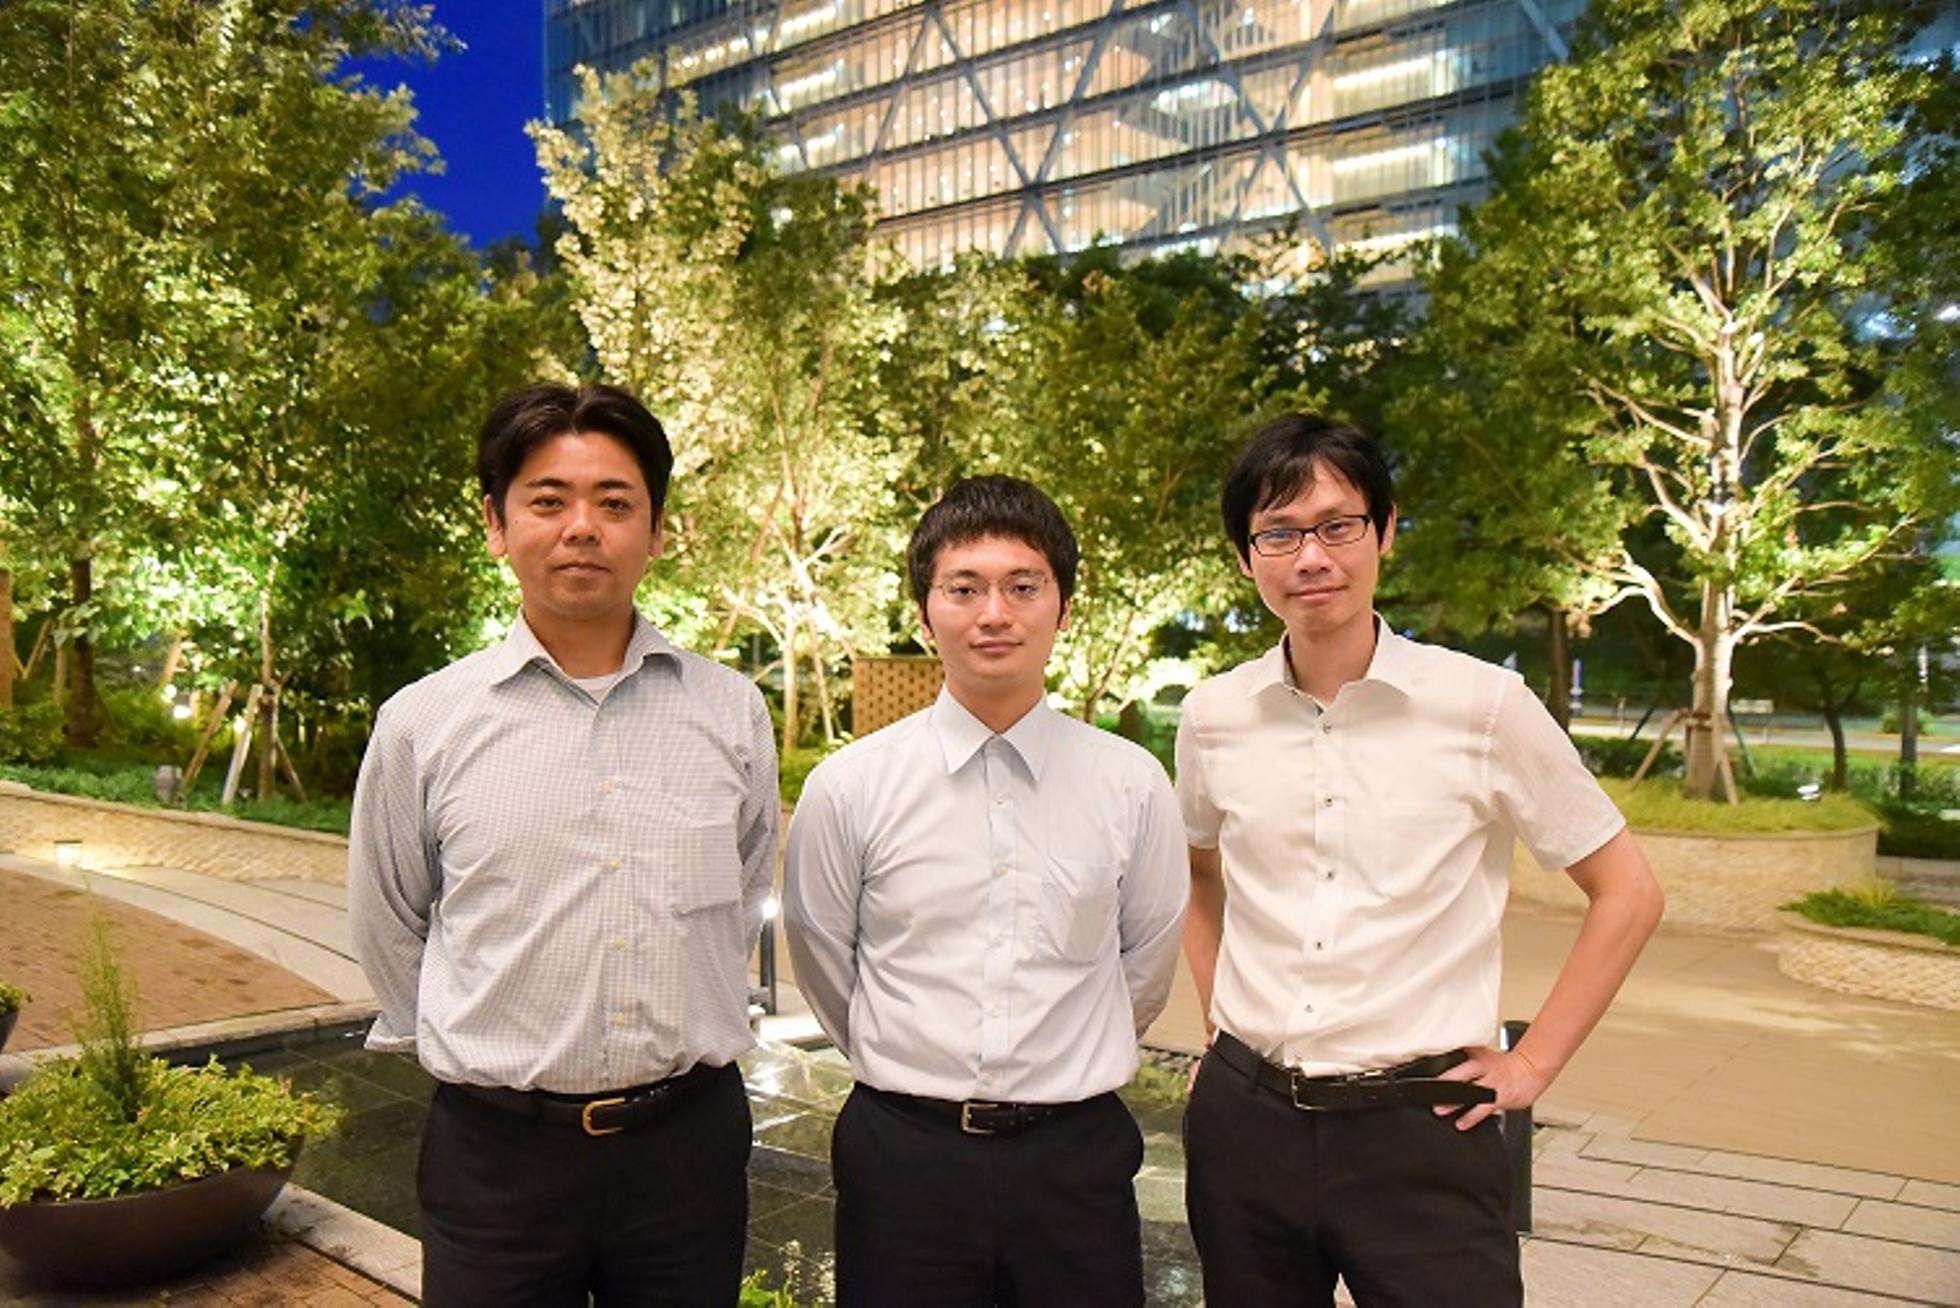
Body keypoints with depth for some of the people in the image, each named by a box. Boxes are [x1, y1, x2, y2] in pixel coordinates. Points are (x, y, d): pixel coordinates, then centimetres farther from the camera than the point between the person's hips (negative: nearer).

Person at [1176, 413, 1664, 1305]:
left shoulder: (1483, 706, -9)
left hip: (1418, 1130, -3)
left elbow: (1625, 894, 1)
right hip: (1245, 1120, 3)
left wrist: (1532, 1064, -2)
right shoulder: (1213, 717, 0)